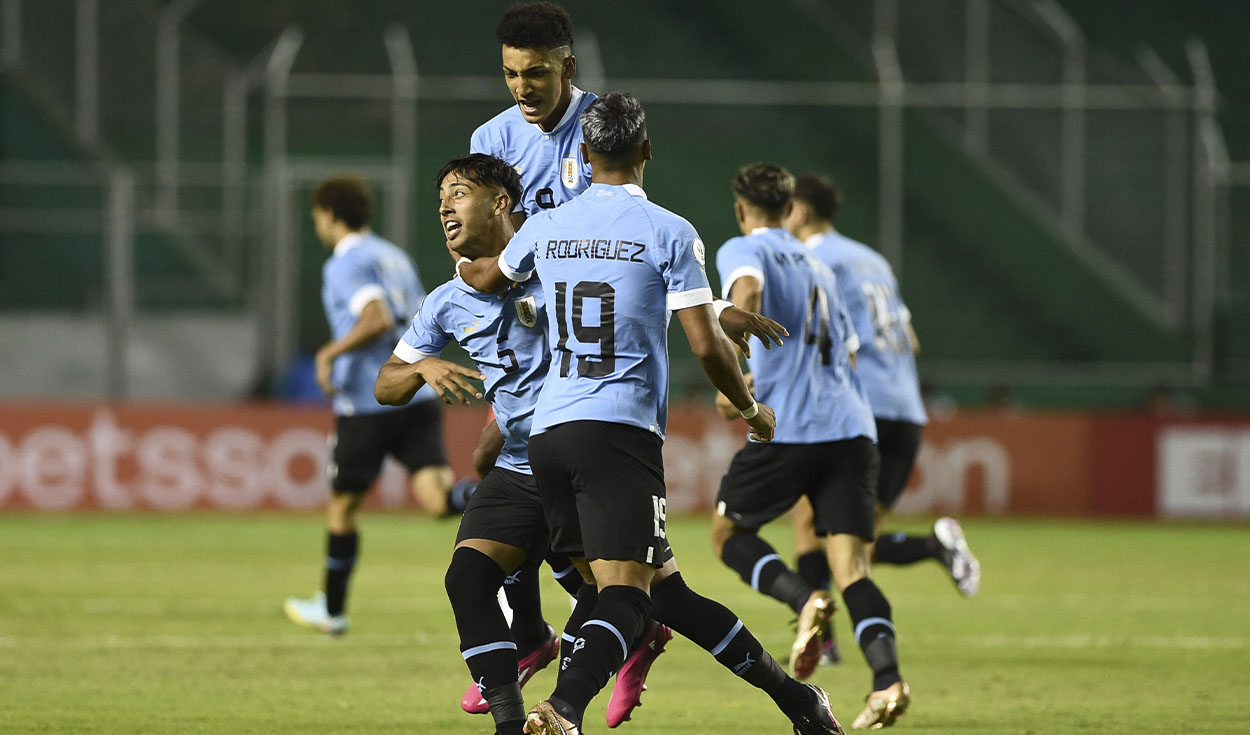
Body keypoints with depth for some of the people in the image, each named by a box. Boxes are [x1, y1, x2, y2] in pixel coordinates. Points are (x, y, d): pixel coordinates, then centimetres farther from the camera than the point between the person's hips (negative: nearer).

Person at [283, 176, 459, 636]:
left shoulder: (346, 263, -6)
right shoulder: (397, 257, 19)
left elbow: (377, 319, -22)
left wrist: (330, 353, -16)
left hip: (368, 403, -6)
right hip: (420, 396, 6)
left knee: (341, 506, 12)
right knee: (437, 497, -11)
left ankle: (332, 609, 25)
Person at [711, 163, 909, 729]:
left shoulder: (742, 250, 6)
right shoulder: (817, 267, 27)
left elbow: (747, 289, -18)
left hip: (789, 429, -6)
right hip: (853, 427, 6)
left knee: (728, 532, 14)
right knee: (850, 566, -2)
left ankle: (804, 599, -14)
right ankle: (888, 678, -25)